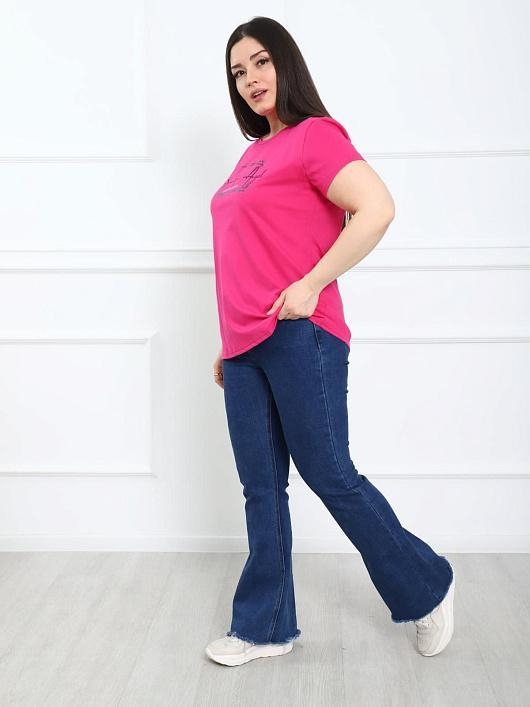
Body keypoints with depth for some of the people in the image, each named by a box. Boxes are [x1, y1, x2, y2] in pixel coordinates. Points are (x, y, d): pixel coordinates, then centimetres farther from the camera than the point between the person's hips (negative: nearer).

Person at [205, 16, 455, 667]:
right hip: (245, 346, 8)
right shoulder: (254, 153, 19)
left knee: (329, 476, 1)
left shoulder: (315, 135, -5)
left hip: (299, 338, -8)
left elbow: (377, 209, -20)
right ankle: (265, 628, 22)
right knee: (261, 488, 10)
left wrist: (311, 286, -18)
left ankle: (427, 588, 22)